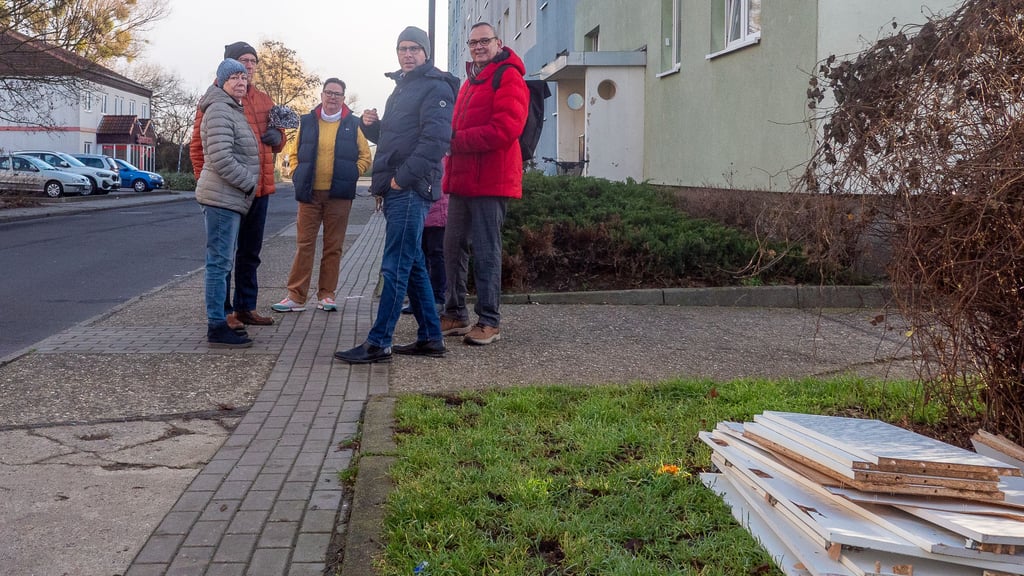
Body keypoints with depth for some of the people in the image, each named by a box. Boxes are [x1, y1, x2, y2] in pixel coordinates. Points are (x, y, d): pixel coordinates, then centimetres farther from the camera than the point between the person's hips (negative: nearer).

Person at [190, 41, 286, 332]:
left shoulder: (263, 100, 14)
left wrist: (277, 136, 0)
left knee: (250, 253, 14)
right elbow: (198, 143, -5)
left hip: (260, 188, 7)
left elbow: (276, 142, 24)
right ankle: (223, 312, 6)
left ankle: (246, 307, 24)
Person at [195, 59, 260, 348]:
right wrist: (248, 183, -14)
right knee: (220, 262, -9)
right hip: (222, 197, -11)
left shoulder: (234, 110, 20)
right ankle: (217, 327, -7)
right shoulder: (219, 110, -13)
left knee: (221, 262, 13)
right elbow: (221, 158, -21)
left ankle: (218, 323, 20)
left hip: (231, 198, 11)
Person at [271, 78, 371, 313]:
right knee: (304, 245, -1)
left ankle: (326, 295, 13)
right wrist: (297, 177, 4)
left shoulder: (352, 124, 5)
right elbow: (295, 154, 16)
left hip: (339, 196, -1)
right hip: (309, 194, 1)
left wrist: (351, 175, -2)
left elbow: (365, 156, 9)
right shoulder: (307, 122, 8)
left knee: (333, 247, 5)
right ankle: (296, 296, 1)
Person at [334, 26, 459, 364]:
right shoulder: (402, 87, 23)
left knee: (395, 267, -9)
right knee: (413, 265, 12)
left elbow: (435, 140, -19)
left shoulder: (435, 86, -7)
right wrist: (371, 125, 6)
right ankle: (430, 338, 18)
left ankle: (378, 343, -7)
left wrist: (403, 177, -20)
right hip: (397, 189, 10)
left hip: (411, 190, -10)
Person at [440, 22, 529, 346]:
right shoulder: (471, 80, 23)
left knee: (486, 252, -5)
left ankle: (490, 322, 2)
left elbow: (505, 129, -18)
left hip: (490, 181, -9)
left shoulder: (508, 77, -6)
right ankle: (455, 315, 20)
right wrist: (451, 140, 4)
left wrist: (457, 141, -17)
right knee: (453, 248, 10)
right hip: (462, 180, 9)